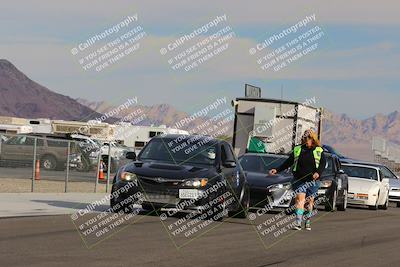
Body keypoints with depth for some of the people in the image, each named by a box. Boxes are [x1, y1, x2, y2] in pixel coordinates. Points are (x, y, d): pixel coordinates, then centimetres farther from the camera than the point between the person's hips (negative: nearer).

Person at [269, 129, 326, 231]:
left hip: (312, 181, 0)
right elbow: (288, 162, 13)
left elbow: (323, 163, -3)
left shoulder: (319, 151, 5)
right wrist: (277, 170, 6)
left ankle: (308, 223, 20)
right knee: (300, 199, -13)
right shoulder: (297, 150, 10)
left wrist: (318, 173, -22)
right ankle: (298, 223, -21)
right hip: (299, 180, 0)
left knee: (309, 201, 6)